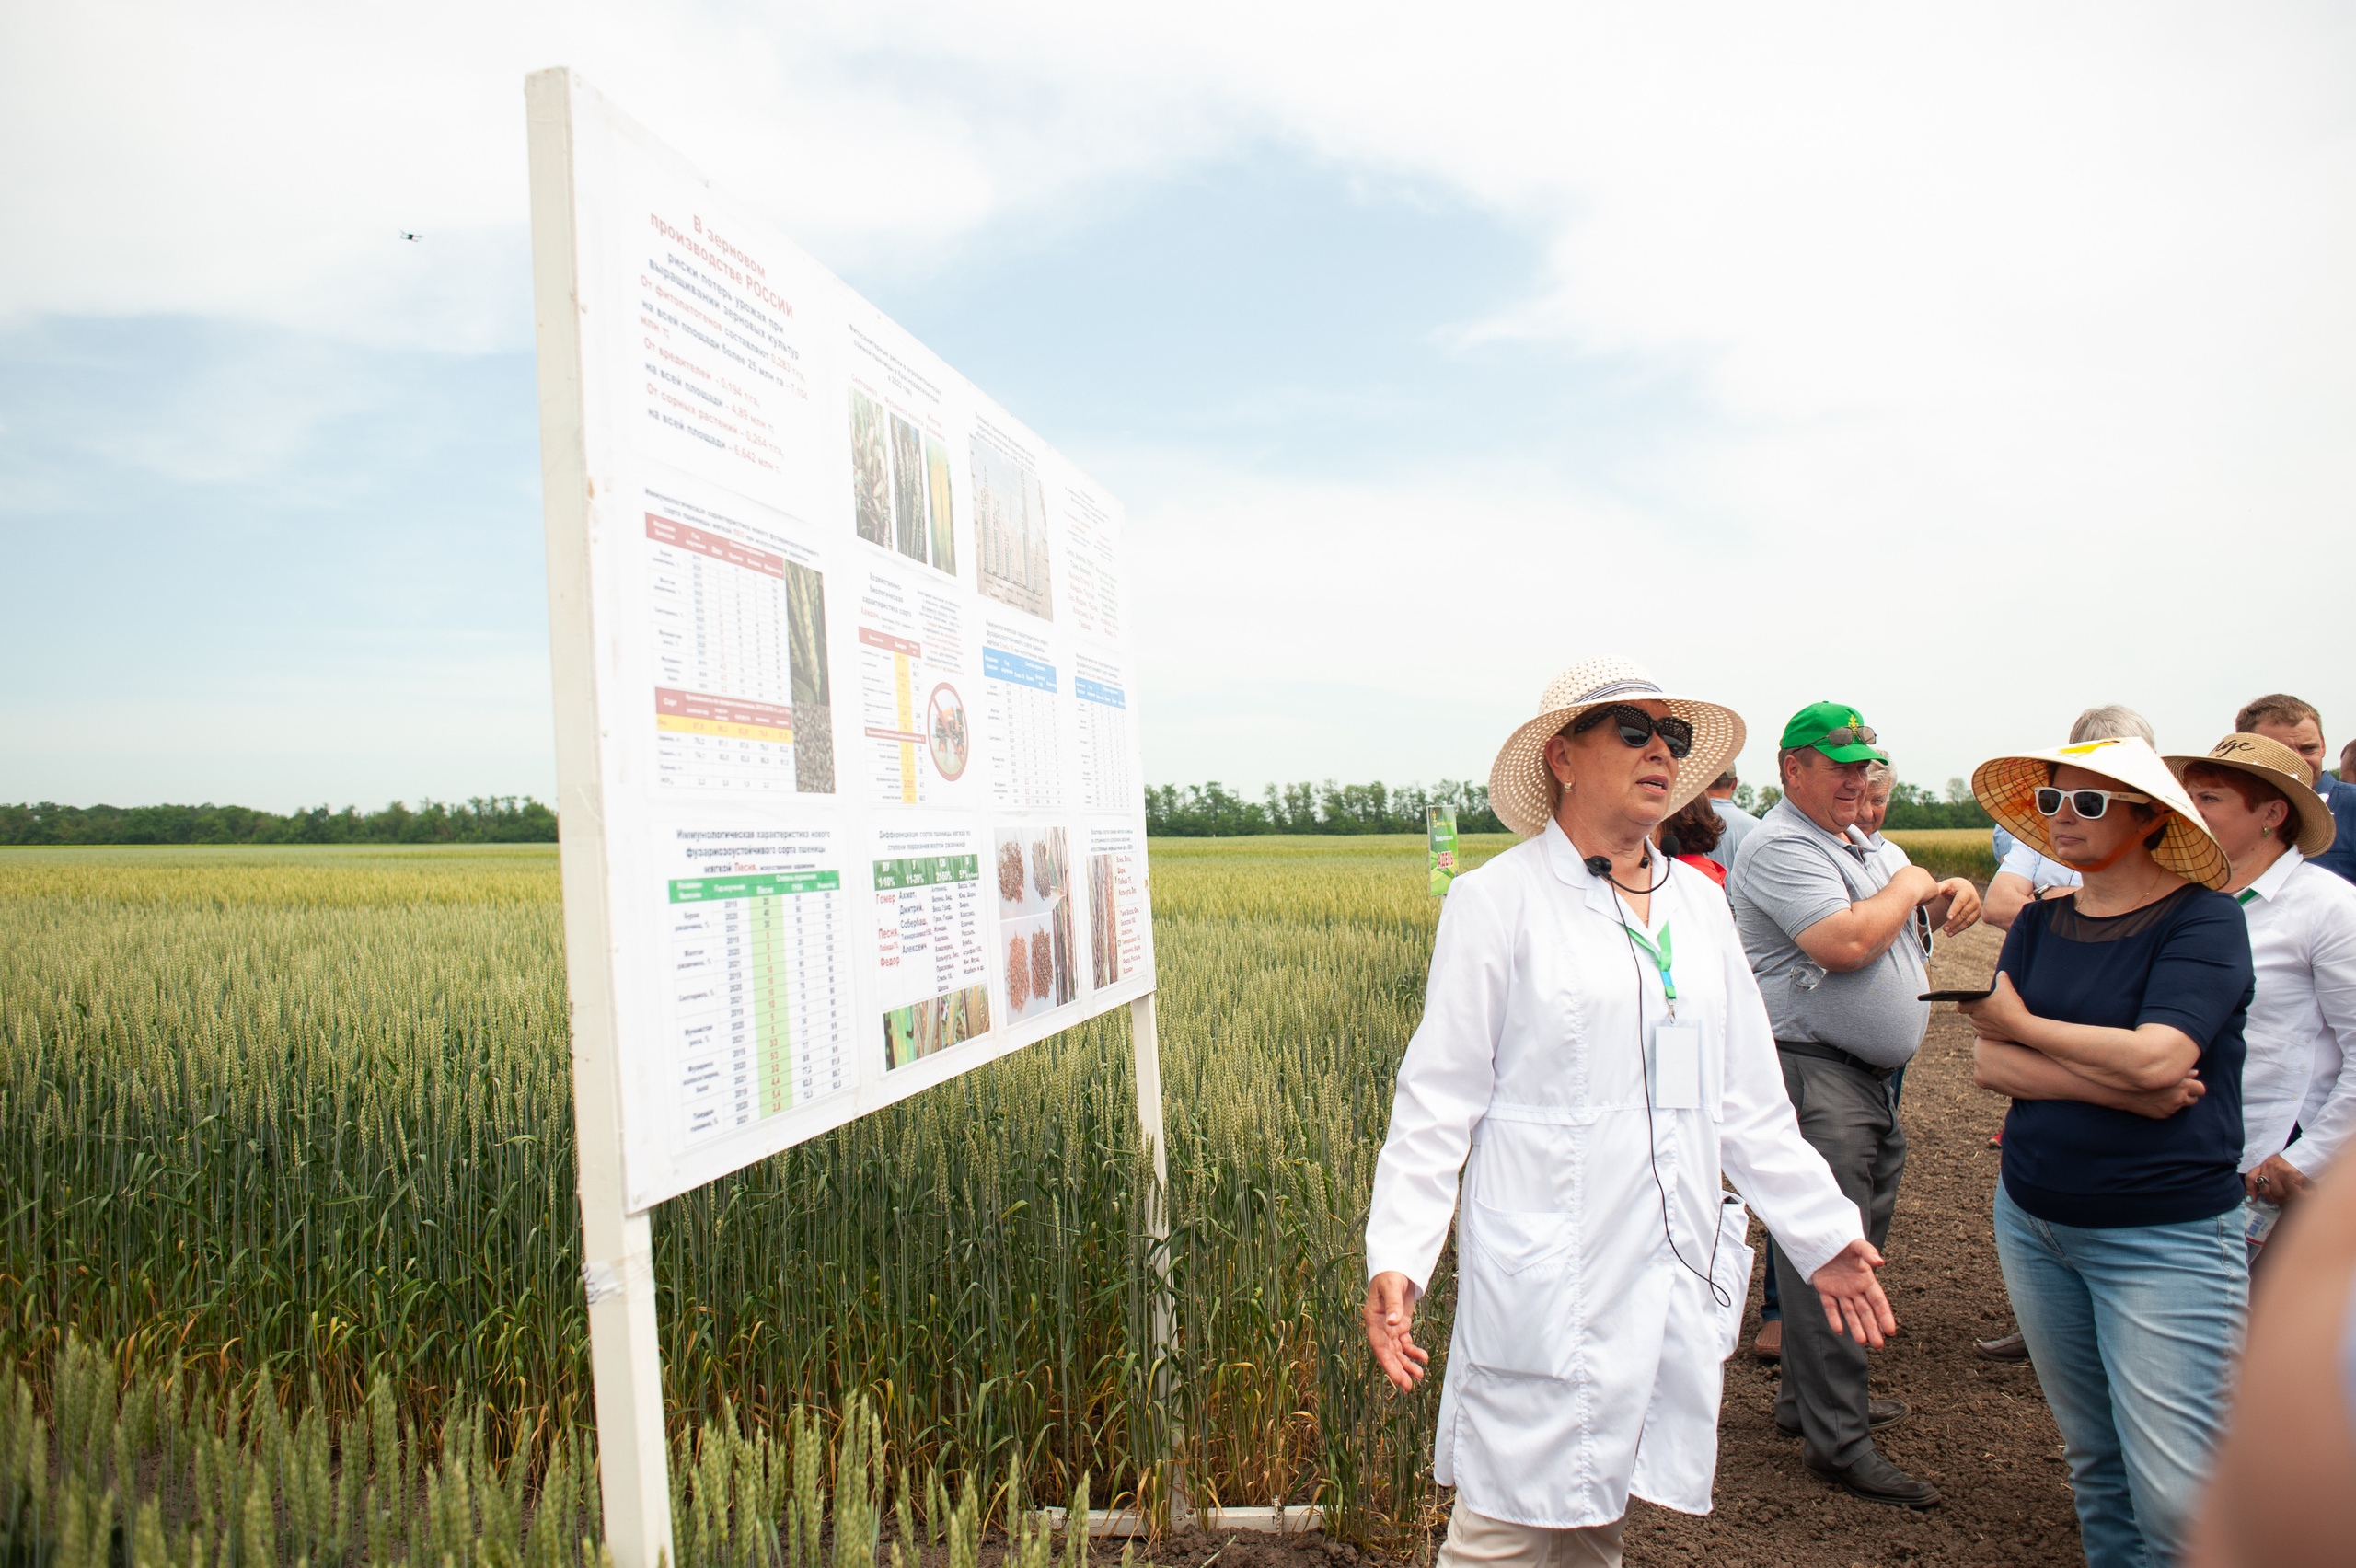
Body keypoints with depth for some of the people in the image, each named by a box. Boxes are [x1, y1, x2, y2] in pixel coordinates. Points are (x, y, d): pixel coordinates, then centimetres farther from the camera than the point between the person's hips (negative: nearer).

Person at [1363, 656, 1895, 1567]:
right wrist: (1395, 1259, -16)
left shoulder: (1699, 902, 11)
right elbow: (1437, 1101, -8)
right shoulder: (1498, 900, -6)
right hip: (1547, 1280, -5)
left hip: (1673, 1277, 6)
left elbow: (1747, 1099, 17)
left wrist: (1823, 1232, 16)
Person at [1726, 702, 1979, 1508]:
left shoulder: (1850, 845, 20)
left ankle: (1811, 1396, 29)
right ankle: (1837, 1443, -2)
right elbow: (1846, 943, -25)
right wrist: (1908, 887, -8)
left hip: (1869, 1078, 10)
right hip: (1813, 1074, -10)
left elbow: (1891, 920, 33)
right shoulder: (1780, 847, -13)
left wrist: (1948, 893, 12)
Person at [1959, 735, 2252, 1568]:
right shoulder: (2040, 924, 7)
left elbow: (2156, 1057, -22)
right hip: (2033, 1221, 5)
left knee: (2176, 1501, -6)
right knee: (2092, 1460, 16)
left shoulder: (2202, 919, -9)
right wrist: (2120, 1089, -17)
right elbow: (1988, 1064, -3)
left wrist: (2023, 1024, -8)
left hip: (2164, 1236, -5)